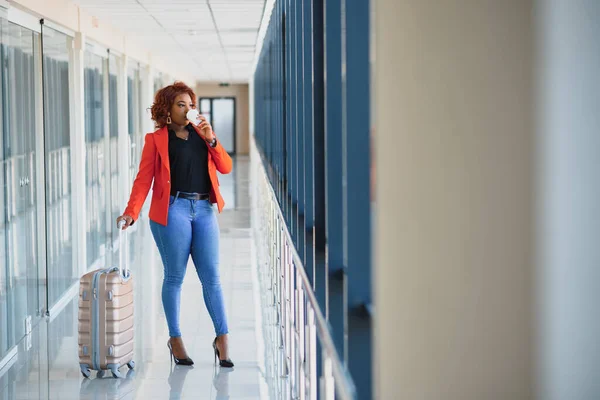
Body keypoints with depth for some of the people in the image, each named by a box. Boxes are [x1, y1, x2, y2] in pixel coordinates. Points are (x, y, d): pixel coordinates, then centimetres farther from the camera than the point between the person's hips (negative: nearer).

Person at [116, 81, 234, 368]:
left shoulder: (201, 132, 16)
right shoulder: (156, 139, 4)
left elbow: (225, 167, 10)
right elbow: (144, 179, -3)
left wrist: (211, 140, -4)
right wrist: (131, 212, -15)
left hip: (204, 210, 4)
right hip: (173, 211, -3)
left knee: (211, 277, 2)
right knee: (174, 277, 2)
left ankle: (222, 339, 6)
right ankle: (175, 339, 13)